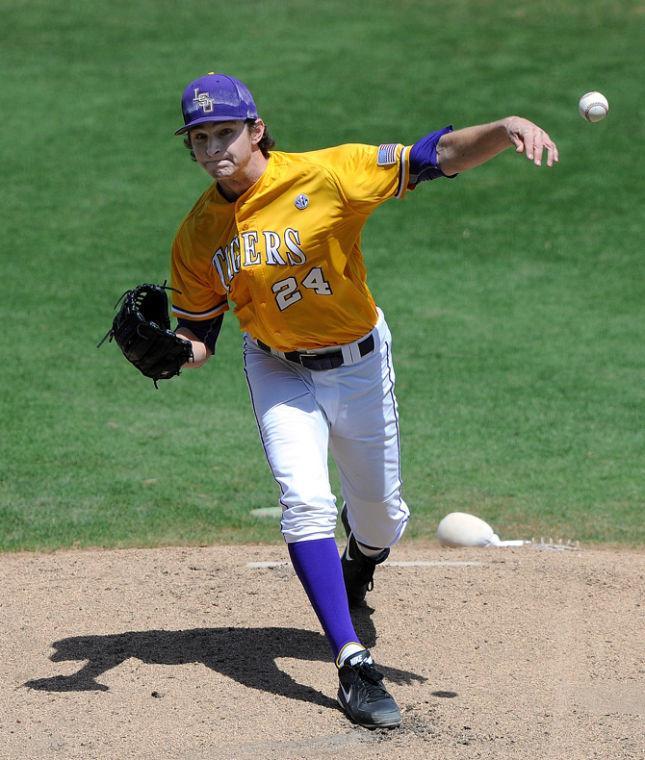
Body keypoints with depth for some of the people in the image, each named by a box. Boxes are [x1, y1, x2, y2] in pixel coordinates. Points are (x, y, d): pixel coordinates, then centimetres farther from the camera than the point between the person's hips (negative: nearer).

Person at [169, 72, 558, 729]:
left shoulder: (324, 176, -23)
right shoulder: (197, 236, -11)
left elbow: (439, 156, -31)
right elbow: (198, 336, 0)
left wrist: (507, 129, -48)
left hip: (359, 366, -1)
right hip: (279, 372, 1)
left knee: (381, 515, 12)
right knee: (306, 501, -21)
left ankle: (359, 561, 52)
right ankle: (353, 665, -18)